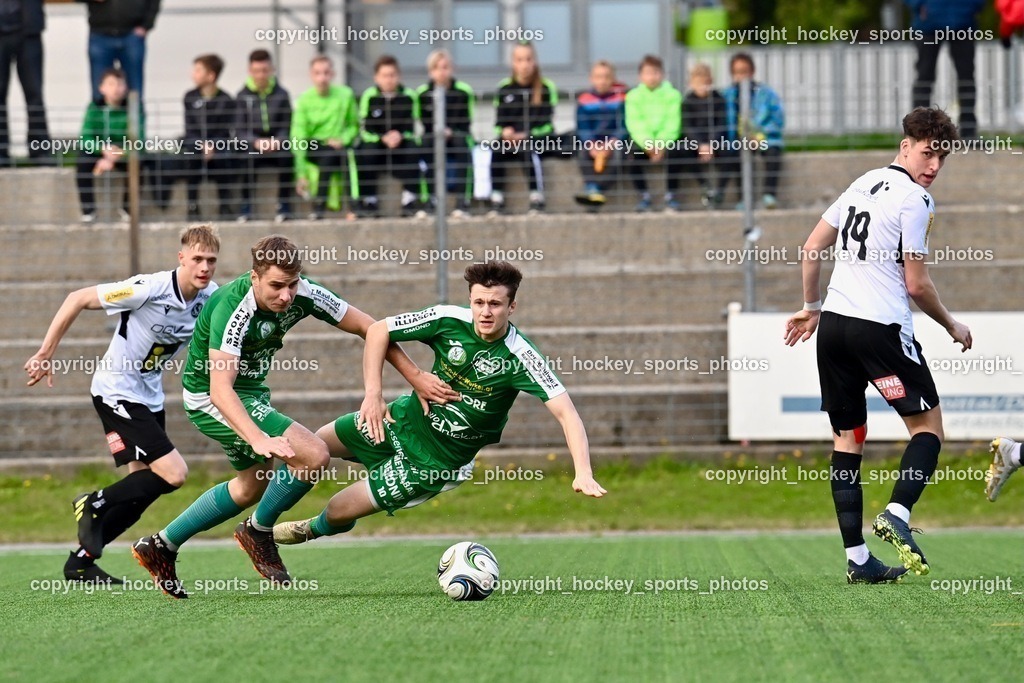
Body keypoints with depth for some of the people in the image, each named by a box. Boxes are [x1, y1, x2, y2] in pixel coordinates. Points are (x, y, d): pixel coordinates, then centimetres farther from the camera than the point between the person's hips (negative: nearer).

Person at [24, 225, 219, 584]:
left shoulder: (211, 298, -6)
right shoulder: (150, 289, -25)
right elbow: (77, 299, -17)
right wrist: (45, 354, -15)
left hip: (149, 395, 8)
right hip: (117, 390, -8)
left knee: (141, 491, 8)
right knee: (173, 474, -16)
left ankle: (81, 561, 19)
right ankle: (93, 505, 4)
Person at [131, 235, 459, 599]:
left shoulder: (304, 293, -16)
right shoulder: (233, 311, -35)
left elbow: (368, 328, -5)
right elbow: (220, 388, -45)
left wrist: (416, 376, -8)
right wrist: (259, 439, -58)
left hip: (251, 389, 8)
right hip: (210, 400, -8)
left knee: (252, 484, 26)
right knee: (312, 455, -21)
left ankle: (161, 546, 35)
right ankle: (258, 532, 3)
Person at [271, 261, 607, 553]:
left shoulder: (520, 358, -29)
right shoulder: (450, 320, -18)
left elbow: (565, 412, -34)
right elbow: (378, 330, -8)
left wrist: (583, 473, -47)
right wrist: (373, 393, -19)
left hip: (436, 459, -4)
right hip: (405, 418, 4)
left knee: (338, 512, 3)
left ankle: (315, 530, 39)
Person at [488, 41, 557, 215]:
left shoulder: (546, 88, 0)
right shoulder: (504, 89, 8)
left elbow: (546, 123, -5)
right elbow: (499, 122, 8)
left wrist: (526, 135, -19)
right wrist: (505, 132, -15)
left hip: (538, 138, -2)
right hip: (510, 139, 2)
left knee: (529, 150, -36)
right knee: (496, 150, -29)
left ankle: (537, 201, -34)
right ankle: (496, 201, -29)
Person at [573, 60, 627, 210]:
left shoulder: (621, 98, 0)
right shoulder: (584, 99, 3)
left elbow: (624, 127, -6)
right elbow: (582, 128, -2)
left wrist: (610, 144, -21)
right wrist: (592, 146, -19)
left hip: (615, 142, -2)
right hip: (591, 142, 2)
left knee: (616, 153, -34)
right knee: (583, 153, -30)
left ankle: (594, 190, -47)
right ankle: (592, 188, -45)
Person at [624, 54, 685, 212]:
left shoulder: (672, 95, 3)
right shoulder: (633, 96, 5)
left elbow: (673, 124, -7)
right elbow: (634, 124, -6)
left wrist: (662, 144, -22)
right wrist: (648, 144, -22)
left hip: (667, 140, -1)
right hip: (643, 141, 1)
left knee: (675, 151, -32)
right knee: (632, 154, -30)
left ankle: (670, 195, -18)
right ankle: (643, 195, -15)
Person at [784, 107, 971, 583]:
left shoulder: (863, 184, 15)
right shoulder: (915, 200, -8)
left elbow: (811, 250, 18)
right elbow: (917, 285, -8)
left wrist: (811, 308, 28)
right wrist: (952, 327, 7)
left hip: (833, 324, 7)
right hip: (880, 327, -7)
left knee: (847, 440, 8)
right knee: (928, 427, 3)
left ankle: (857, 557, 5)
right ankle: (897, 514, -19)